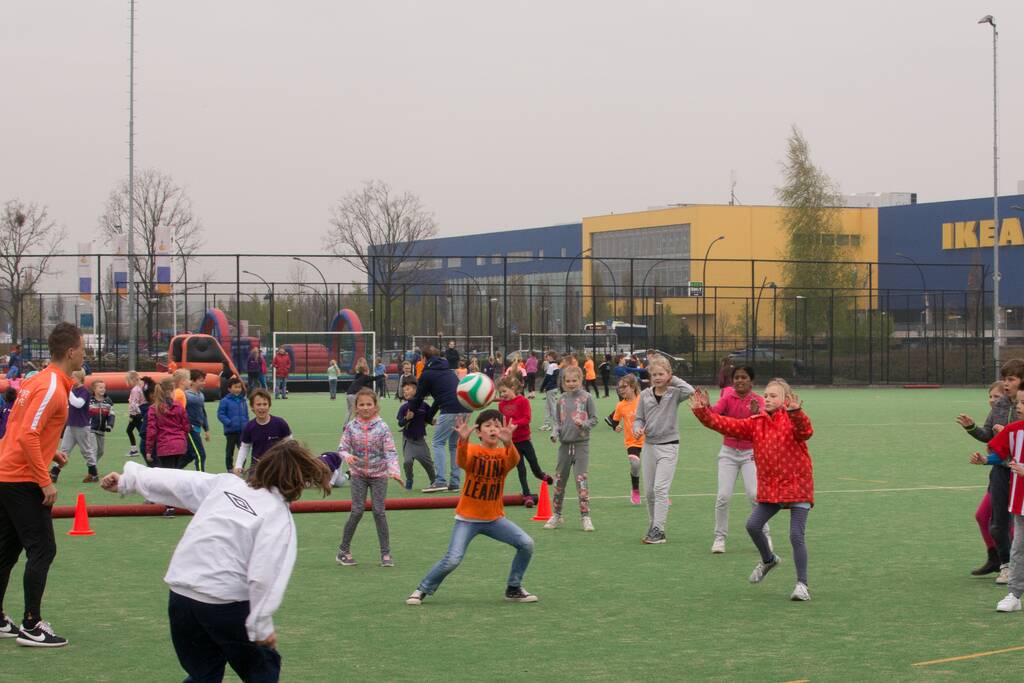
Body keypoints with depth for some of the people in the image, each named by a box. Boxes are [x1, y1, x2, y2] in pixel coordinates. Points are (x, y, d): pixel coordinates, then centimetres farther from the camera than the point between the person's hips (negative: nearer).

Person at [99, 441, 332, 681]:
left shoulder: (224, 483, 10)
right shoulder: (280, 517, -6)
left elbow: (176, 481, 14)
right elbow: (264, 575, -16)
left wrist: (127, 481, 25)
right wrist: (262, 626, -10)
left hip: (180, 598, 5)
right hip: (224, 605, -5)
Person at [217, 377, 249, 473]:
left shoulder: (242, 401, 7)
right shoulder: (225, 401, -10)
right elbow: (220, 414, -11)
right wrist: (229, 423, -21)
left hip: (242, 430, 4)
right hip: (231, 431, -4)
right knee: (230, 450, 7)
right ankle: (229, 468, 17)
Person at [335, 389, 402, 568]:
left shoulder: (382, 427, -9)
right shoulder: (351, 427, -4)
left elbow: (390, 452, -11)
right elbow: (342, 448, -4)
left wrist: (393, 470, -26)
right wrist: (347, 456, -27)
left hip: (379, 474, -1)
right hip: (358, 474, 1)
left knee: (379, 511, -3)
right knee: (357, 511, -5)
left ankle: (386, 553, 4)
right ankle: (344, 550, 9)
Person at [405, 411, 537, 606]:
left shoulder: (504, 453, -3)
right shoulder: (472, 450, -9)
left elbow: (513, 461, -27)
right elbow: (462, 461, -33)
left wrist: (508, 443, -50)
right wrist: (463, 439, -54)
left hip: (494, 518, 3)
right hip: (467, 518, -3)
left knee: (526, 544, -9)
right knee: (452, 560, -16)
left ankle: (513, 589, 10)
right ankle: (422, 590, 7)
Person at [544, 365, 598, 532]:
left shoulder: (586, 397, -2)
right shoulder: (561, 399, 7)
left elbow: (594, 419, 0)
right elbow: (557, 421, 13)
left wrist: (583, 424, -18)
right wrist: (554, 434, -5)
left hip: (581, 443, -4)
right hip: (564, 443, 4)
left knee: (581, 479, -10)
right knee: (559, 479, 9)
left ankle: (585, 516, -4)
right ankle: (556, 515, 22)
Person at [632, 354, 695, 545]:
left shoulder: (674, 393, -6)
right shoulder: (645, 394, 5)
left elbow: (690, 391, -27)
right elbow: (639, 418, 11)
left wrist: (672, 380, -14)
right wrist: (637, 428, -11)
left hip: (668, 446, -5)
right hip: (649, 445, 5)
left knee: (660, 488, -14)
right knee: (648, 491, 10)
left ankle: (659, 530, -13)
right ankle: (653, 526, 25)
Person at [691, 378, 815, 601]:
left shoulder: (792, 419, -12)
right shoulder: (756, 423, 6)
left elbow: (805, 431, -34)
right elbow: (726, 425, 3)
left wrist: (796, 412, -53)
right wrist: (703, 412, -9)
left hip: (797, 485, -6)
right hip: (769, 488, 6)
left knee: (796, 536, -8)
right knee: (752, 525, 2)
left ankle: (802, 584, 0)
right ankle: (768, 560, 31)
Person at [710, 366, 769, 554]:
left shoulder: (758, 400, -6)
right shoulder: (728, 397, -2)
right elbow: (715, 412, -21)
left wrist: (756, 412, -46)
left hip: (750, 453, -1)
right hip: (728, 452, 1)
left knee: (754, 495, -13)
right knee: (723, 496, -9)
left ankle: (764, 536, 6)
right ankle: (719, 537, 6)